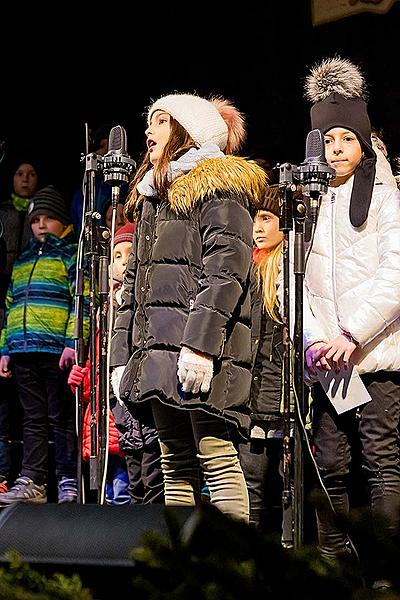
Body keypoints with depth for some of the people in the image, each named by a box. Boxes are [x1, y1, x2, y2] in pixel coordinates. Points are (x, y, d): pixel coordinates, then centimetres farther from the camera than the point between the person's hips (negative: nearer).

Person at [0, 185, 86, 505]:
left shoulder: (72, 253, 5)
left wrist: (73, 342, -16)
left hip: (57, 349, -6)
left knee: (61, 418, -4)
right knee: (34, 419, 6)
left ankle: (68, 482, 0)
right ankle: (32, 482, 5)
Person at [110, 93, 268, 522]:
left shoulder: (219, 188, 0)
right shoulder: (152, 196, 25)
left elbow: (225, 273, -13)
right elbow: (134, 282, 24)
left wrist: (200, 343, -23)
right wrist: (121, 357, 16)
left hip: (203, 354, -8)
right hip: (158, 350, 9)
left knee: (215, 453, -12)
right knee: (175, 463, 8)